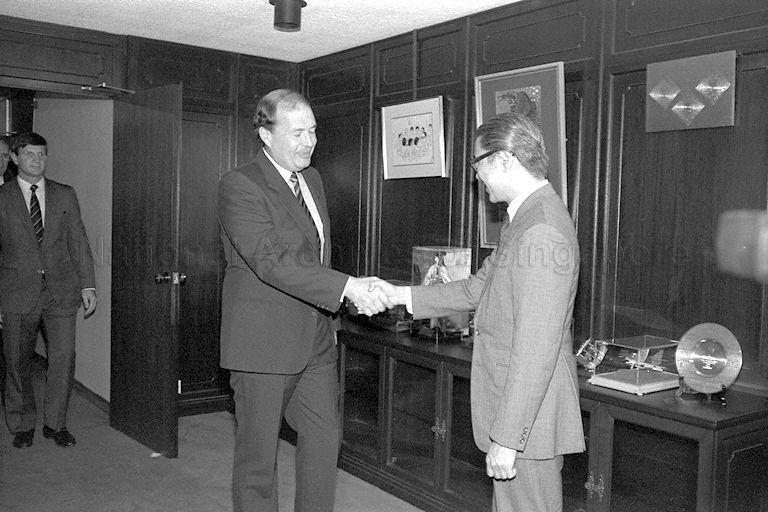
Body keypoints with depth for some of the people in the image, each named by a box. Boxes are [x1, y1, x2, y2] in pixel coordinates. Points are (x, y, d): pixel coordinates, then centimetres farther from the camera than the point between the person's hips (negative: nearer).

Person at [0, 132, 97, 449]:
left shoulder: (65, 195, 9)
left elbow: (78, 241, 9)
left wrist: (87, 285, 3)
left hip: (61, 291, 1)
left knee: (64, 357, -2)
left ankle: (55, 424, 15)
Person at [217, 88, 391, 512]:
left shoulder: (312, 179, 12)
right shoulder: (239, 186, -15)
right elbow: (271, 261, -25)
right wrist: (346, 286, -31)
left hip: (315, 339, 8)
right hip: (263, 344, -7)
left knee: (324, 441, 14)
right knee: (258, 453, 6)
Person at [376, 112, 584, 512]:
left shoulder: (541, 232, -25)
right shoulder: (528, 216, 10)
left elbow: (535, 350, -27)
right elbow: (478, 288, 17)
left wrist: (506, 437, -23)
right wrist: (401, 295, 13)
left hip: (527, 417, -10)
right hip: (514, 405, 10)